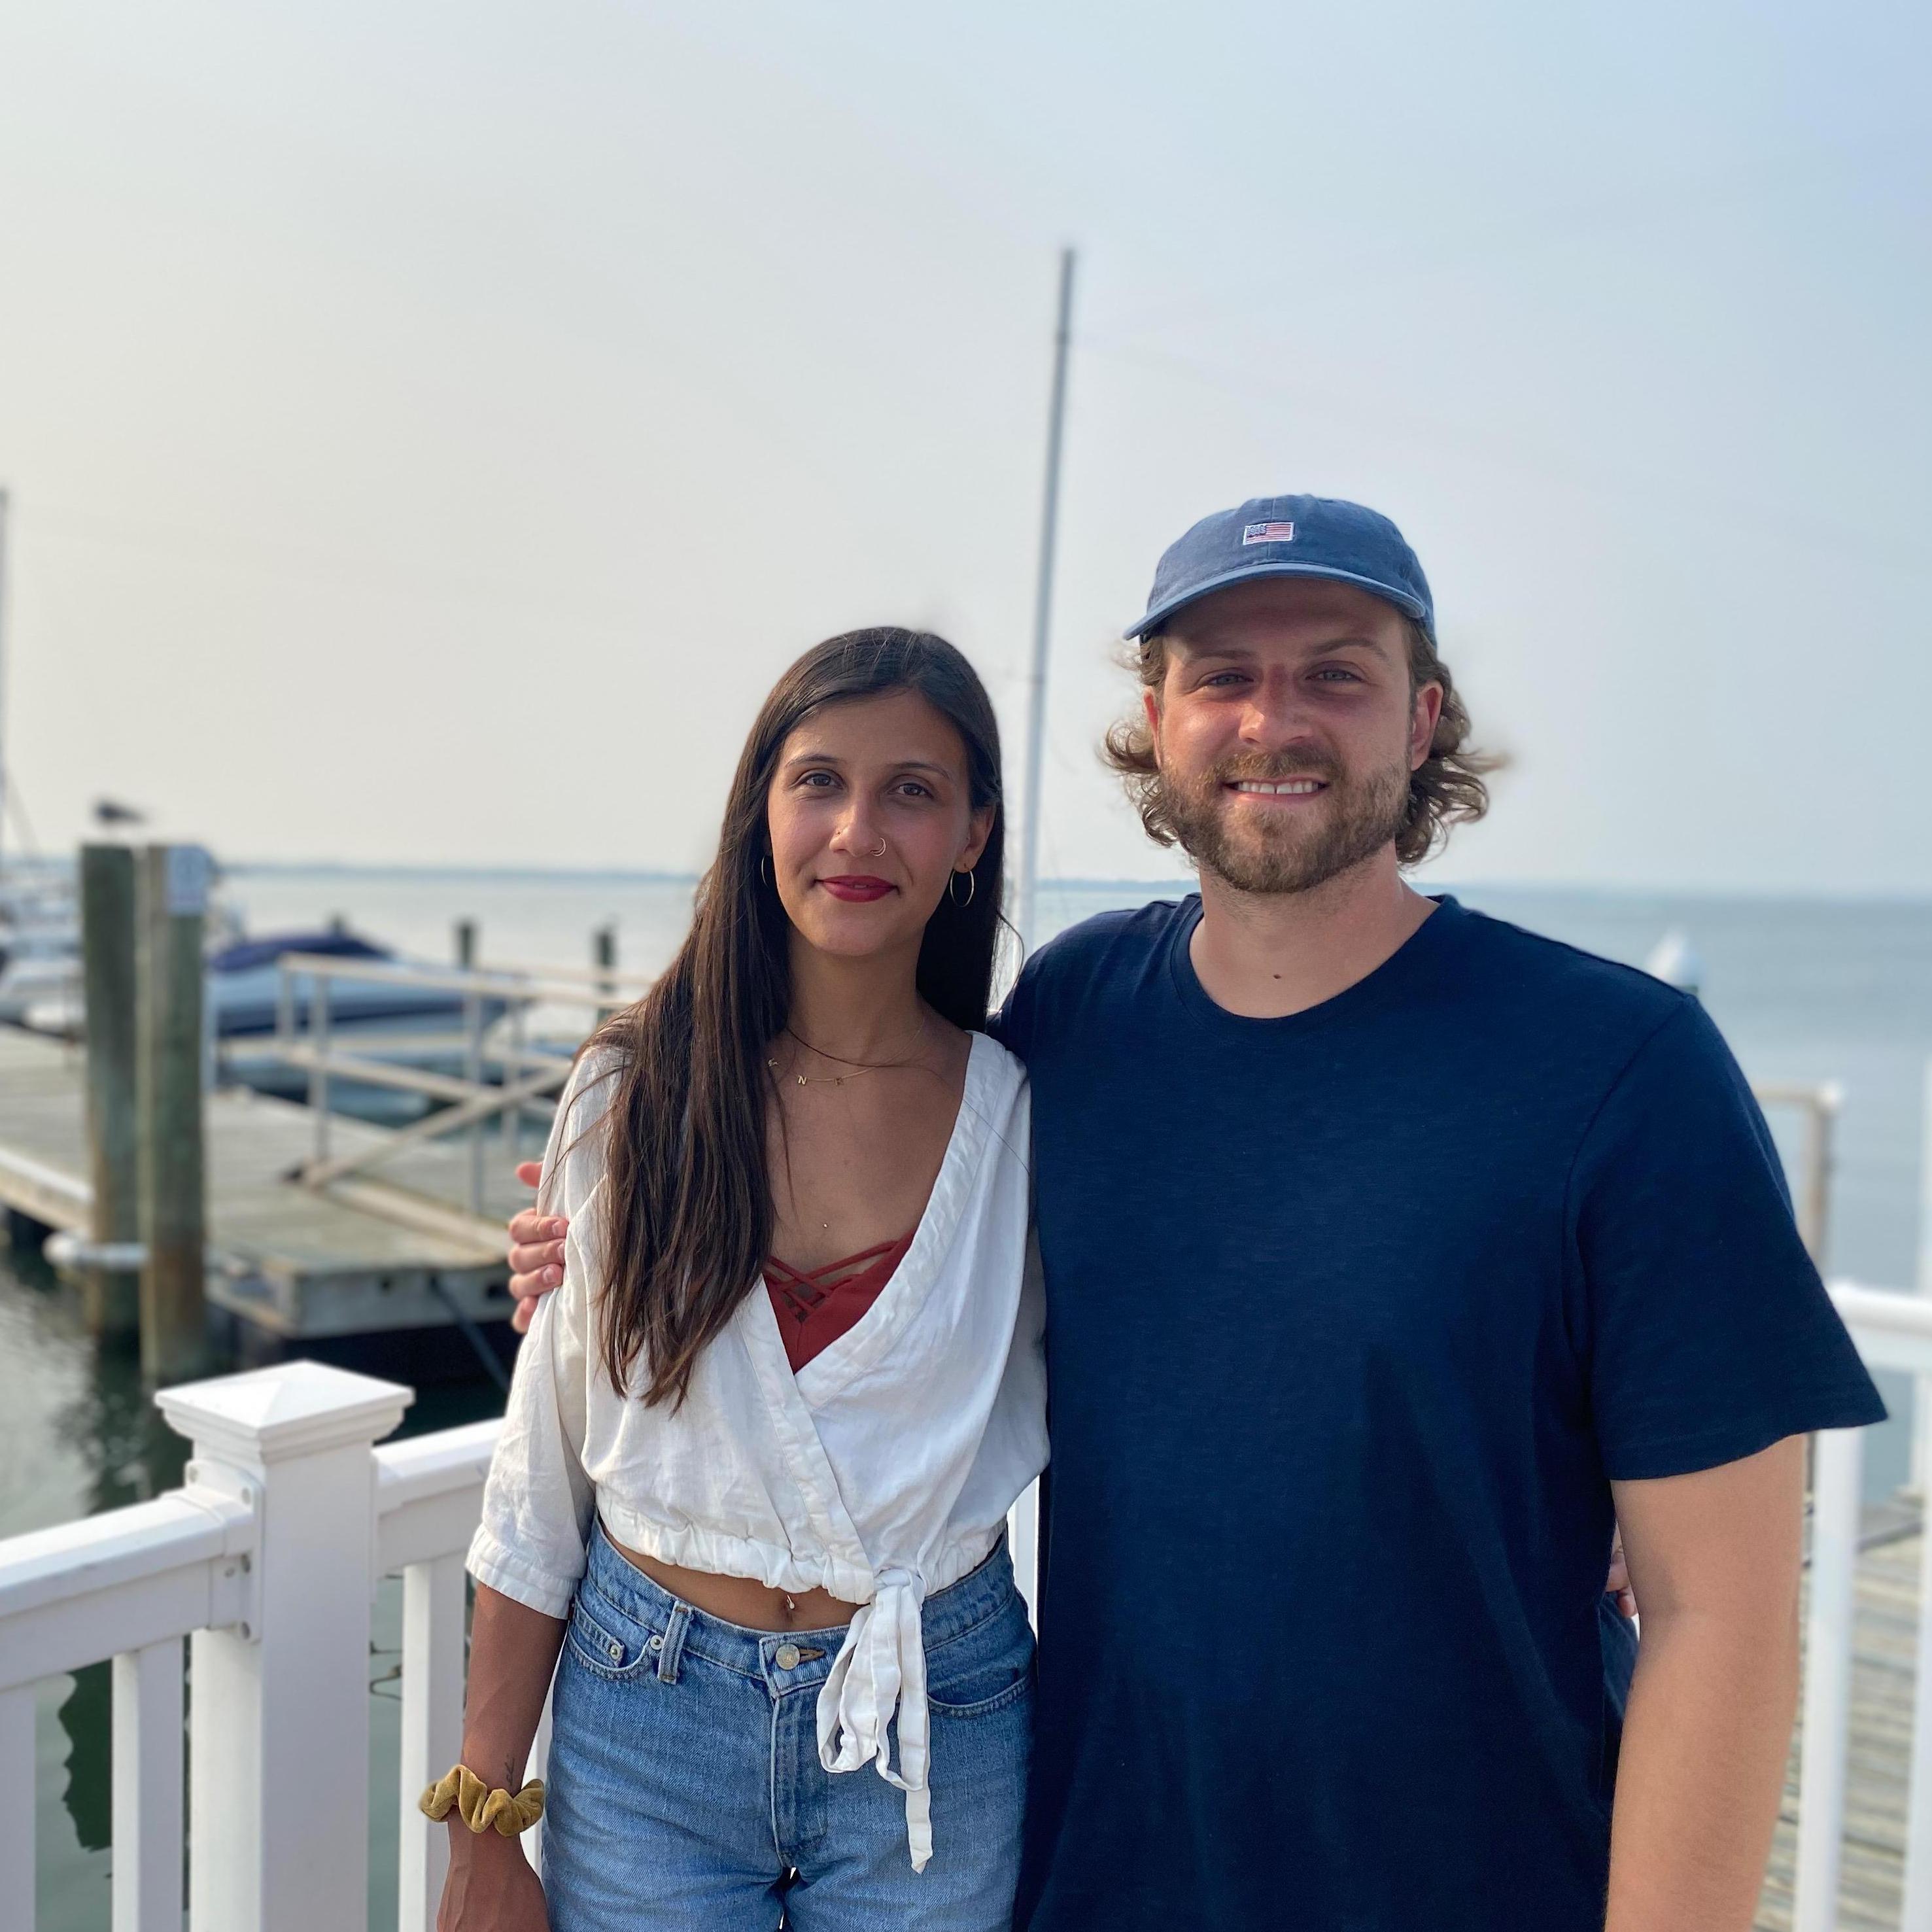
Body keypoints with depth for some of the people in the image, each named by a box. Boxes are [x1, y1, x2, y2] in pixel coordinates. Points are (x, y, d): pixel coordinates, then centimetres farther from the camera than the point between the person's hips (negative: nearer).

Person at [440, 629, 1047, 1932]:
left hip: (937, 1728, 0)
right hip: (645, 1714, 0)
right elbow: (540, 1481, -3)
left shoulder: (1029, 1121, -7)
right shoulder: (633, 1096, -7)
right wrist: (482, 1827, -1)